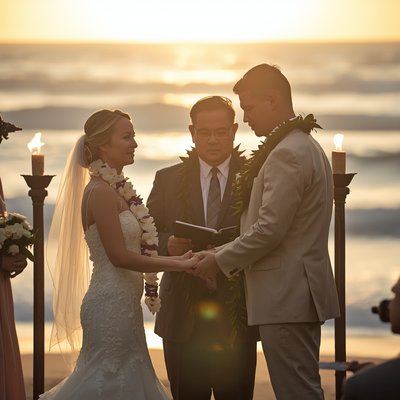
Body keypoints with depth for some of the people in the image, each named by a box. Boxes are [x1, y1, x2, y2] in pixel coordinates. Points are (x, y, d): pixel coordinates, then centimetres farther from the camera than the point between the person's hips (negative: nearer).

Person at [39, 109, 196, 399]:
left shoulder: (116, 189, 13)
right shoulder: (101, 192, -15)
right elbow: (119, 256, -19)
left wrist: (175, 256, 6)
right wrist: (178, 264, -15)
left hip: (121, 302, 9)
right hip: (111, 303, -9)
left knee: (125, 376, 13)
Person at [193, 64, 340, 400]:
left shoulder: (287, 154, -16)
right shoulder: (306, 146, 16)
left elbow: (270, 230, -20)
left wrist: (221, 261, -7)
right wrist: (224, 255, 16)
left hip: (287, 296, -10)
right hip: (300, 294, 10)